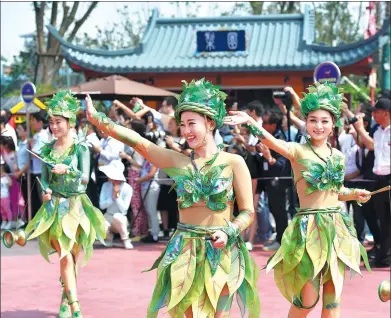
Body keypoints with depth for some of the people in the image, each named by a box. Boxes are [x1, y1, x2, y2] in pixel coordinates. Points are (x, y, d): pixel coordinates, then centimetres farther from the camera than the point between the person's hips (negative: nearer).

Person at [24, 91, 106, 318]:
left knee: (72, 256, 3)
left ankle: (66, 300, 22)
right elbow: (44, 178, 8)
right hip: (55, 207, 2)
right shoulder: (47, 150, 5)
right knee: (65, 256, -8)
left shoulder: (81, 148, -4)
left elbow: (85, 178, -13)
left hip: (76, 205, -1)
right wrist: (45, 191, -13)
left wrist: (67, 170, -29)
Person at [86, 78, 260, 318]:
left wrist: (229, 232, -21)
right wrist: (97, 118, -18)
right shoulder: (176, 161, 1)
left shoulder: (233, 162, -6)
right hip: (185, 251, 2)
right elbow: (136, 141, -9)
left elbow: (248, 212, -3)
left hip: (222, 252, -2)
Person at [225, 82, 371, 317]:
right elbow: (271, 141, -26)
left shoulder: (338, 156, 10)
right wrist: (250, 121, -42)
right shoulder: (298, 151, -6)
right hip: (309, 228, -5)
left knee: (333, 296, 6)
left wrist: (355, 194, 4)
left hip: (336, 227, 5)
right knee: (308, 298, -3)